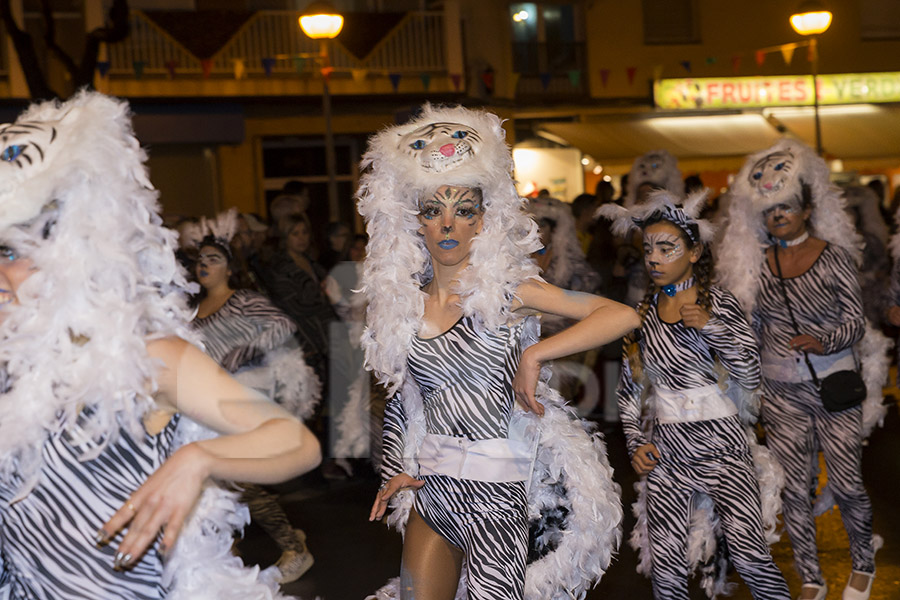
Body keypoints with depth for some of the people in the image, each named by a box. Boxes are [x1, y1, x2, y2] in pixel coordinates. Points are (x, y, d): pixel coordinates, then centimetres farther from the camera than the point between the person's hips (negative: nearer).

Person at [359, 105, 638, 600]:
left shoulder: (506, 289, -8)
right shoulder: (401, 299, 6)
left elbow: (622, 316, -16)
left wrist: (533, 355, -19)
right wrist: (394, 471, 10)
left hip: (492, 487, -4)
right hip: (429, 484, 5)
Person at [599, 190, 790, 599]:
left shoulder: (718, 303, -2)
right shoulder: (643, 311, 8)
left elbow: (750, 378, -8)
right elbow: (629, 388, 15)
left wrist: (712, 327, -18)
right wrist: (636, 442, 5)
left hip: (720, 443, -3)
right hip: (665, 451, 3)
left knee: (748, 554, -13)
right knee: (665, 566, 0)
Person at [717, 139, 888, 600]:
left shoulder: (834, 256, -5)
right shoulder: (756, 263, 2)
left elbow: (856, 321, -6)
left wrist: (823, 341, -25)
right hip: (782, 393, 2)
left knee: (847, 485, 3)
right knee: (794, 490, 7)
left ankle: (864, 562, 30)